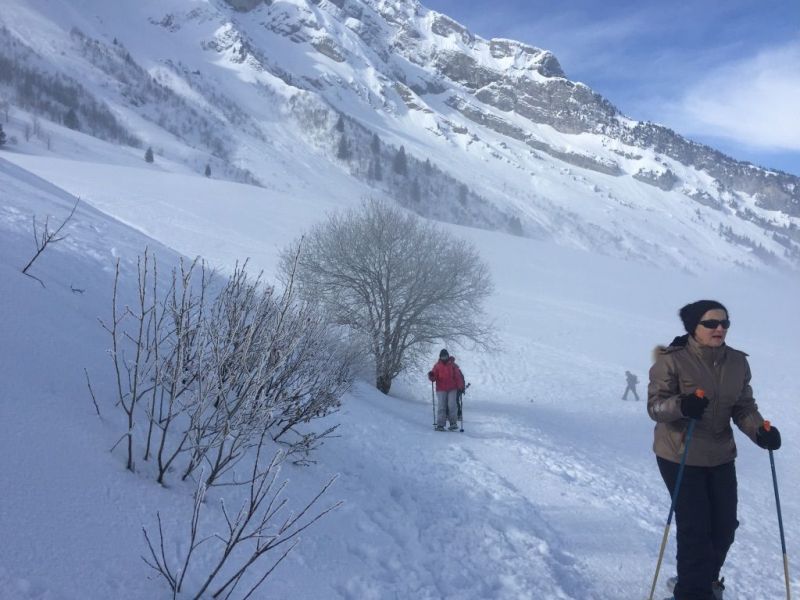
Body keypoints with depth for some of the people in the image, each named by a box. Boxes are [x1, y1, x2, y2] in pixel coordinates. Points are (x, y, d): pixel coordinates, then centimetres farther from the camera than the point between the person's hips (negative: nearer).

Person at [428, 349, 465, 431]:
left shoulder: (453, 365, 7)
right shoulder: (437, 366, 8)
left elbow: (458, 376, 5)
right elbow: (434, 378, 3)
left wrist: (461, 387, -3)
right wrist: (431, 375, -20)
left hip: (452, 389, 0)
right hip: (441, 390, 0)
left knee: (452, 406, -7)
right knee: (441, 407, -4)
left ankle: (453, 423, 1)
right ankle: (440, 425, -3)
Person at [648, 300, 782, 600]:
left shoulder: (738, 362, 1)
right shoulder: (672, 360, -15)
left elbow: (744, 407, 3)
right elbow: (655, 405, -16)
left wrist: (760, 430, -17)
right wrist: (681, 406, -37)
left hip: (721, 456, 6)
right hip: (679, 455, -5)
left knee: (724, 525, 13)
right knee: (695, 527, -4)